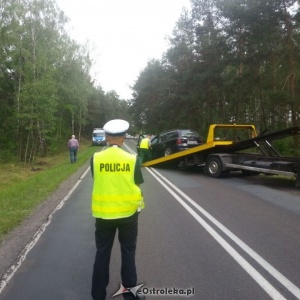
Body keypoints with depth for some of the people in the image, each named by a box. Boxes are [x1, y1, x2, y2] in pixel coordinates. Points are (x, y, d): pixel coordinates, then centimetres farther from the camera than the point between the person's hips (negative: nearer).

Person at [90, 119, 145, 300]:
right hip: (128, 212, 0)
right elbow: (137, 186, -3)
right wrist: (138, 205, 12)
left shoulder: (96, 158, -9)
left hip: (103, 213, 1)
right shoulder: (132, 159, -10)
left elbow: (97, 181, 2)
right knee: (128, 253, 15)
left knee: (102, 254, 15)